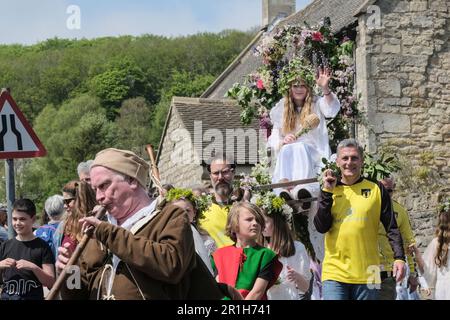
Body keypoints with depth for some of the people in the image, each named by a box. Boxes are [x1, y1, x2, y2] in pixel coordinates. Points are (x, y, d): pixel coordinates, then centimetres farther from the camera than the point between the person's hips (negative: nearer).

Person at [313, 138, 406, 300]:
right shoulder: (329, 191, 9)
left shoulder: (376, 189, 5)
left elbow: (391, 228, 4)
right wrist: (327, 192, -6)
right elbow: (321, 227, -3)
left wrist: (399, 257, -9)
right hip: (335, 273, 0)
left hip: (367, 274, 0)